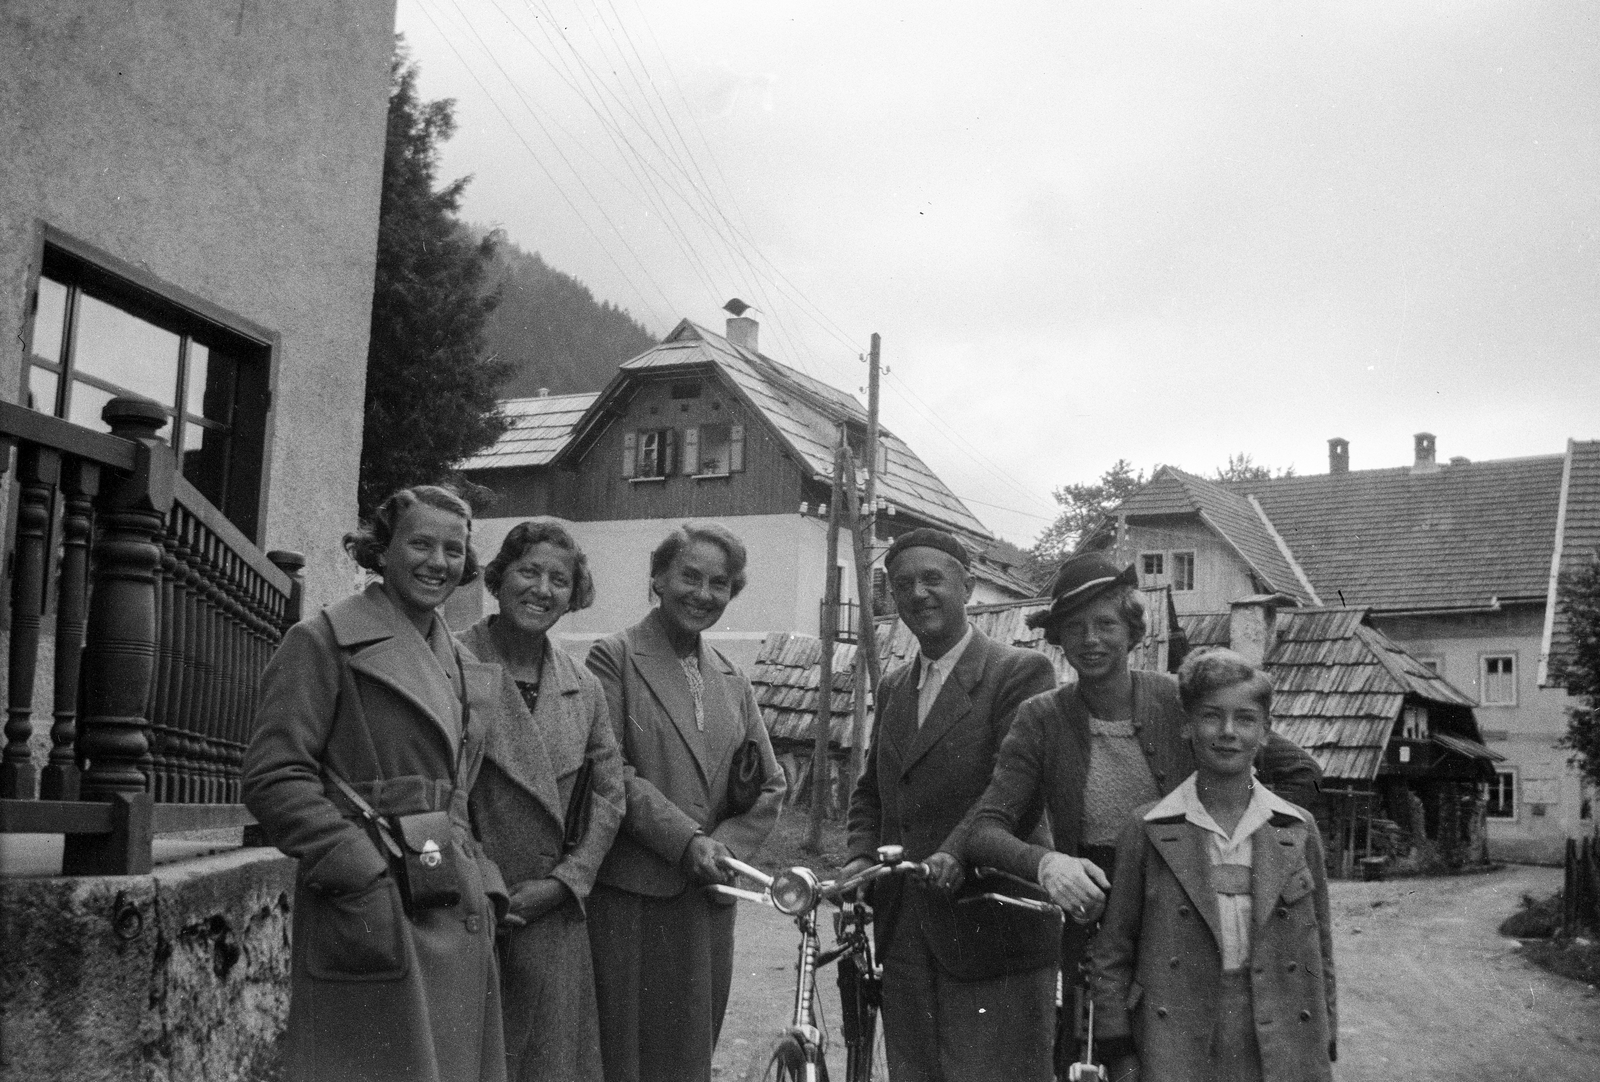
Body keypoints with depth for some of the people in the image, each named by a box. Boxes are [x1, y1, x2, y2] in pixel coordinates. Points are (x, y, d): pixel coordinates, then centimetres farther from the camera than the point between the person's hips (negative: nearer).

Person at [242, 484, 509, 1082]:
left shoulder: (464, 664, 18)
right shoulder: (323, 641, -4)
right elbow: (273, 778, -11)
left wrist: (483, 886, 10)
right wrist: (365, 877, -18)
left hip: (461, 915, 7)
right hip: (375, 915, -7)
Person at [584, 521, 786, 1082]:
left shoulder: (733, 681, 15)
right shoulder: (614, 658, -2)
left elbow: (771, 787, 13)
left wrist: (724, 847, -4)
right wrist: (687, 841, -17)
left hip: (709, 898, 5)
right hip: (629, 895, -5)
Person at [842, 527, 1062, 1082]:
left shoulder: (1020, 672, -6)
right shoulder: (893, 687, 18)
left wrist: (958, 852, -31)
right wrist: (861, 857, 2)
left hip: (991, 931, -7)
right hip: (904, 935, 7)